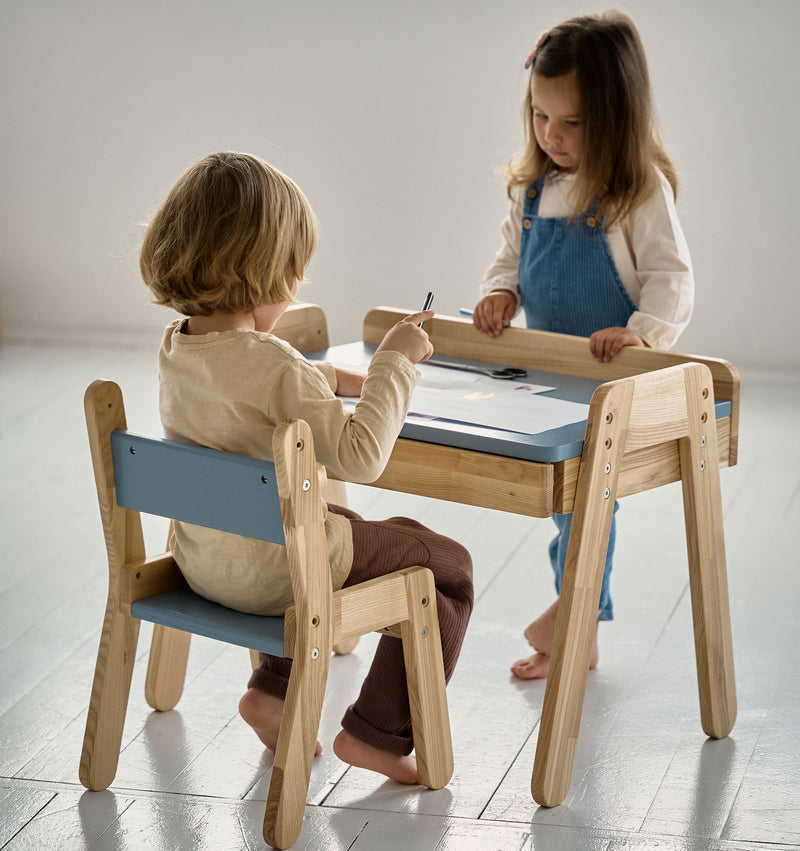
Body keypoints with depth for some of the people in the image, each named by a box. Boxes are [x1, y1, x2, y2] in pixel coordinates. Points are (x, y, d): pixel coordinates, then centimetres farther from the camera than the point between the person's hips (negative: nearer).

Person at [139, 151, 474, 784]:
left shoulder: (176, 346, 0)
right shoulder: (273, 364, -28)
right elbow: (359, 456, -30)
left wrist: (335, 379, 13)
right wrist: (393, 362, -23)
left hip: (202, 559, 8)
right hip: (276, 570, -8)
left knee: (350, 527, 36)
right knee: (447, 566, 9)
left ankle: (274, 688, 30)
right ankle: (378, 732, 10)